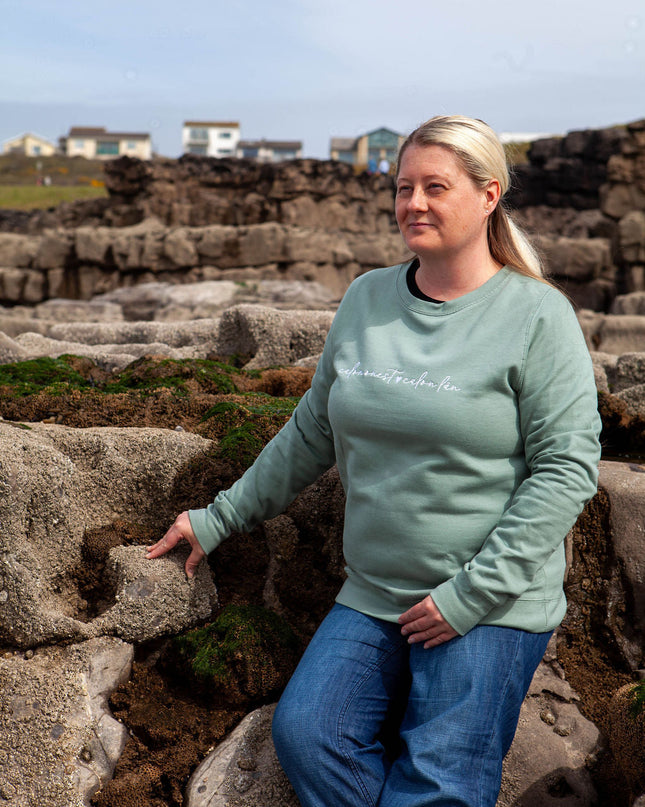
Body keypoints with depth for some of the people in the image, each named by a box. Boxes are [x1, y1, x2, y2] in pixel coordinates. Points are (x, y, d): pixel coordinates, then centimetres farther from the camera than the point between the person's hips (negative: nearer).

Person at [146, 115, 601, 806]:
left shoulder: (537, 315, -8)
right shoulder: (366, 298, 7)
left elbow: (567, 467, -12)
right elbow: (312, 433, 15)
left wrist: (473, 593, -15)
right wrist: (220, 517, 16)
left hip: (491, 608, -4)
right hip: (371, 595, 5)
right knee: (304, 735, -11)